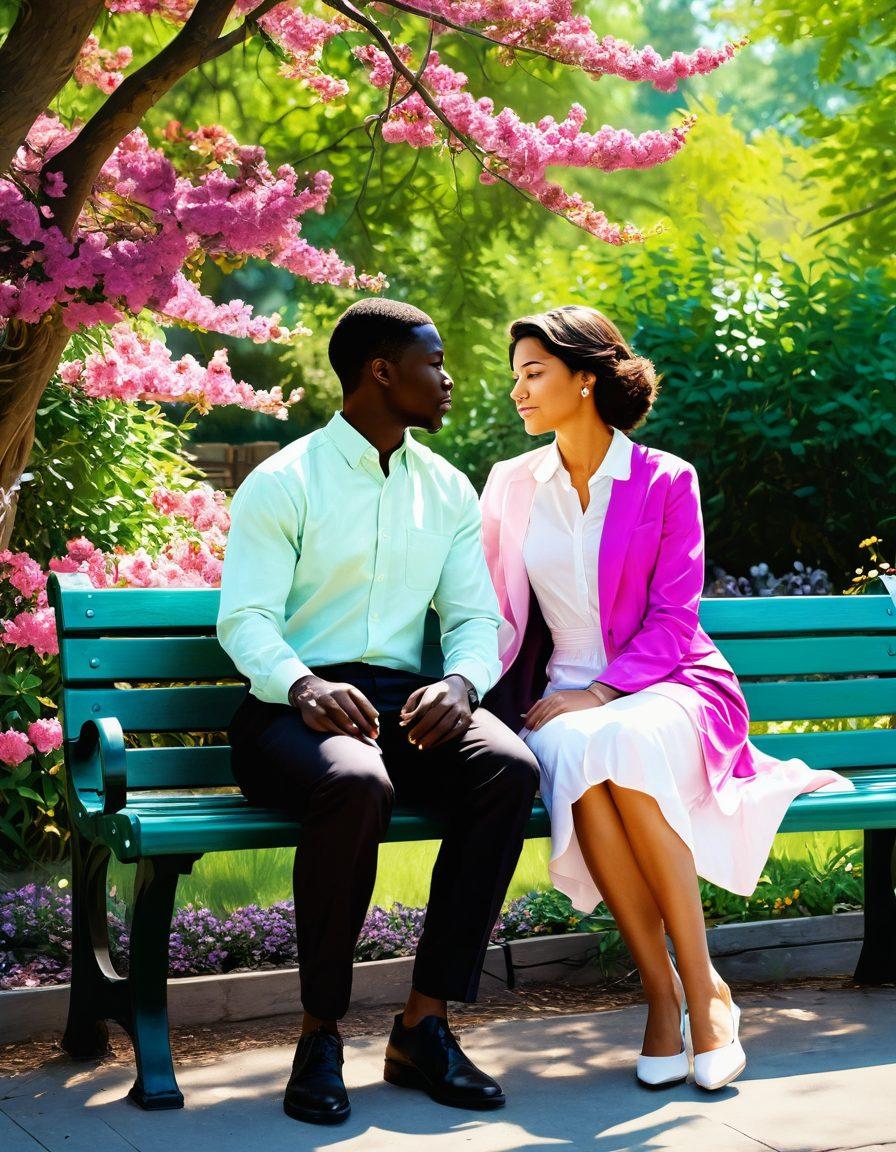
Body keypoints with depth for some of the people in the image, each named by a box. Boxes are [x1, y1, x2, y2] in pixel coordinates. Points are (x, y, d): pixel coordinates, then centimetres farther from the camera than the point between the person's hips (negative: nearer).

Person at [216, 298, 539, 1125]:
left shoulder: (449, 491, 17)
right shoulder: (282, 483, 1)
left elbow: (477, 617, 11)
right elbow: (245, 619, -8)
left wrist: (460, 683, -13)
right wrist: (303, 686, -30)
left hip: (405, 701, 5)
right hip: (295, 708, -4)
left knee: (509, 767, -27)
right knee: (358, 784, -38)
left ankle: (424, 1025, -21)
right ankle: (321, 1034, -21)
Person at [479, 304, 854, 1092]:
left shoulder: (666, 481, 2)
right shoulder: (511, 484, 13)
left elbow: (672, 622, -3)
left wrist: (601, 693, -17)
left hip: (666, 685, -2)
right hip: (565, 700, 2)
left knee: (624, 742, -39)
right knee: (576, 756, -36)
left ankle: (702, 984, -29)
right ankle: (663, 994, -29)